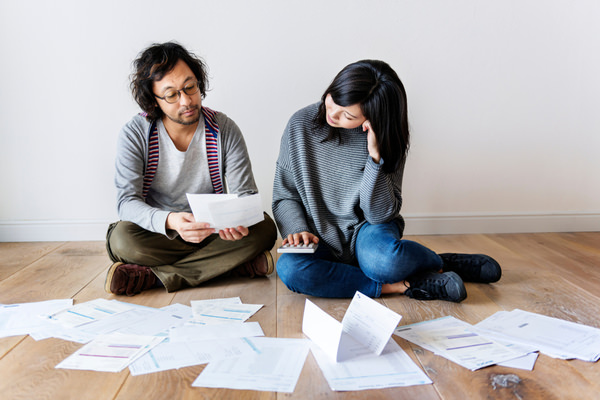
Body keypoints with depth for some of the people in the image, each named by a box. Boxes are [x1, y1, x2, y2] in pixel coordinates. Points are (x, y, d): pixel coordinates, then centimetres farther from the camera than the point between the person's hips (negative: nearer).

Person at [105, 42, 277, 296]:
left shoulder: (225, 130, -8)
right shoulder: (134, 134, -11)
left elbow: (245, 193, -10)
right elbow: (127, 200, -19)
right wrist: (170, 221, -41)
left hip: (212, 231, 2)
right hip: (158, 232, -1)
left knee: (264, 228, -26)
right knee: (123, 239, -32)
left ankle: (150, 276, -24)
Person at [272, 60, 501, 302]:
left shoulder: (386, 141, -10)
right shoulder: (301, 124, -8)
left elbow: (381, 214, -16)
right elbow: (284, 195, 0)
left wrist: (375, 156, -26)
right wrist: (298, 230, -18)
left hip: (366, 230, -2)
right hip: (321, 243, 2)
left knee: (383, 259, -38)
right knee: (289, 268, -33)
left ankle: (439, 263, -2)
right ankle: (402, 286, -21)